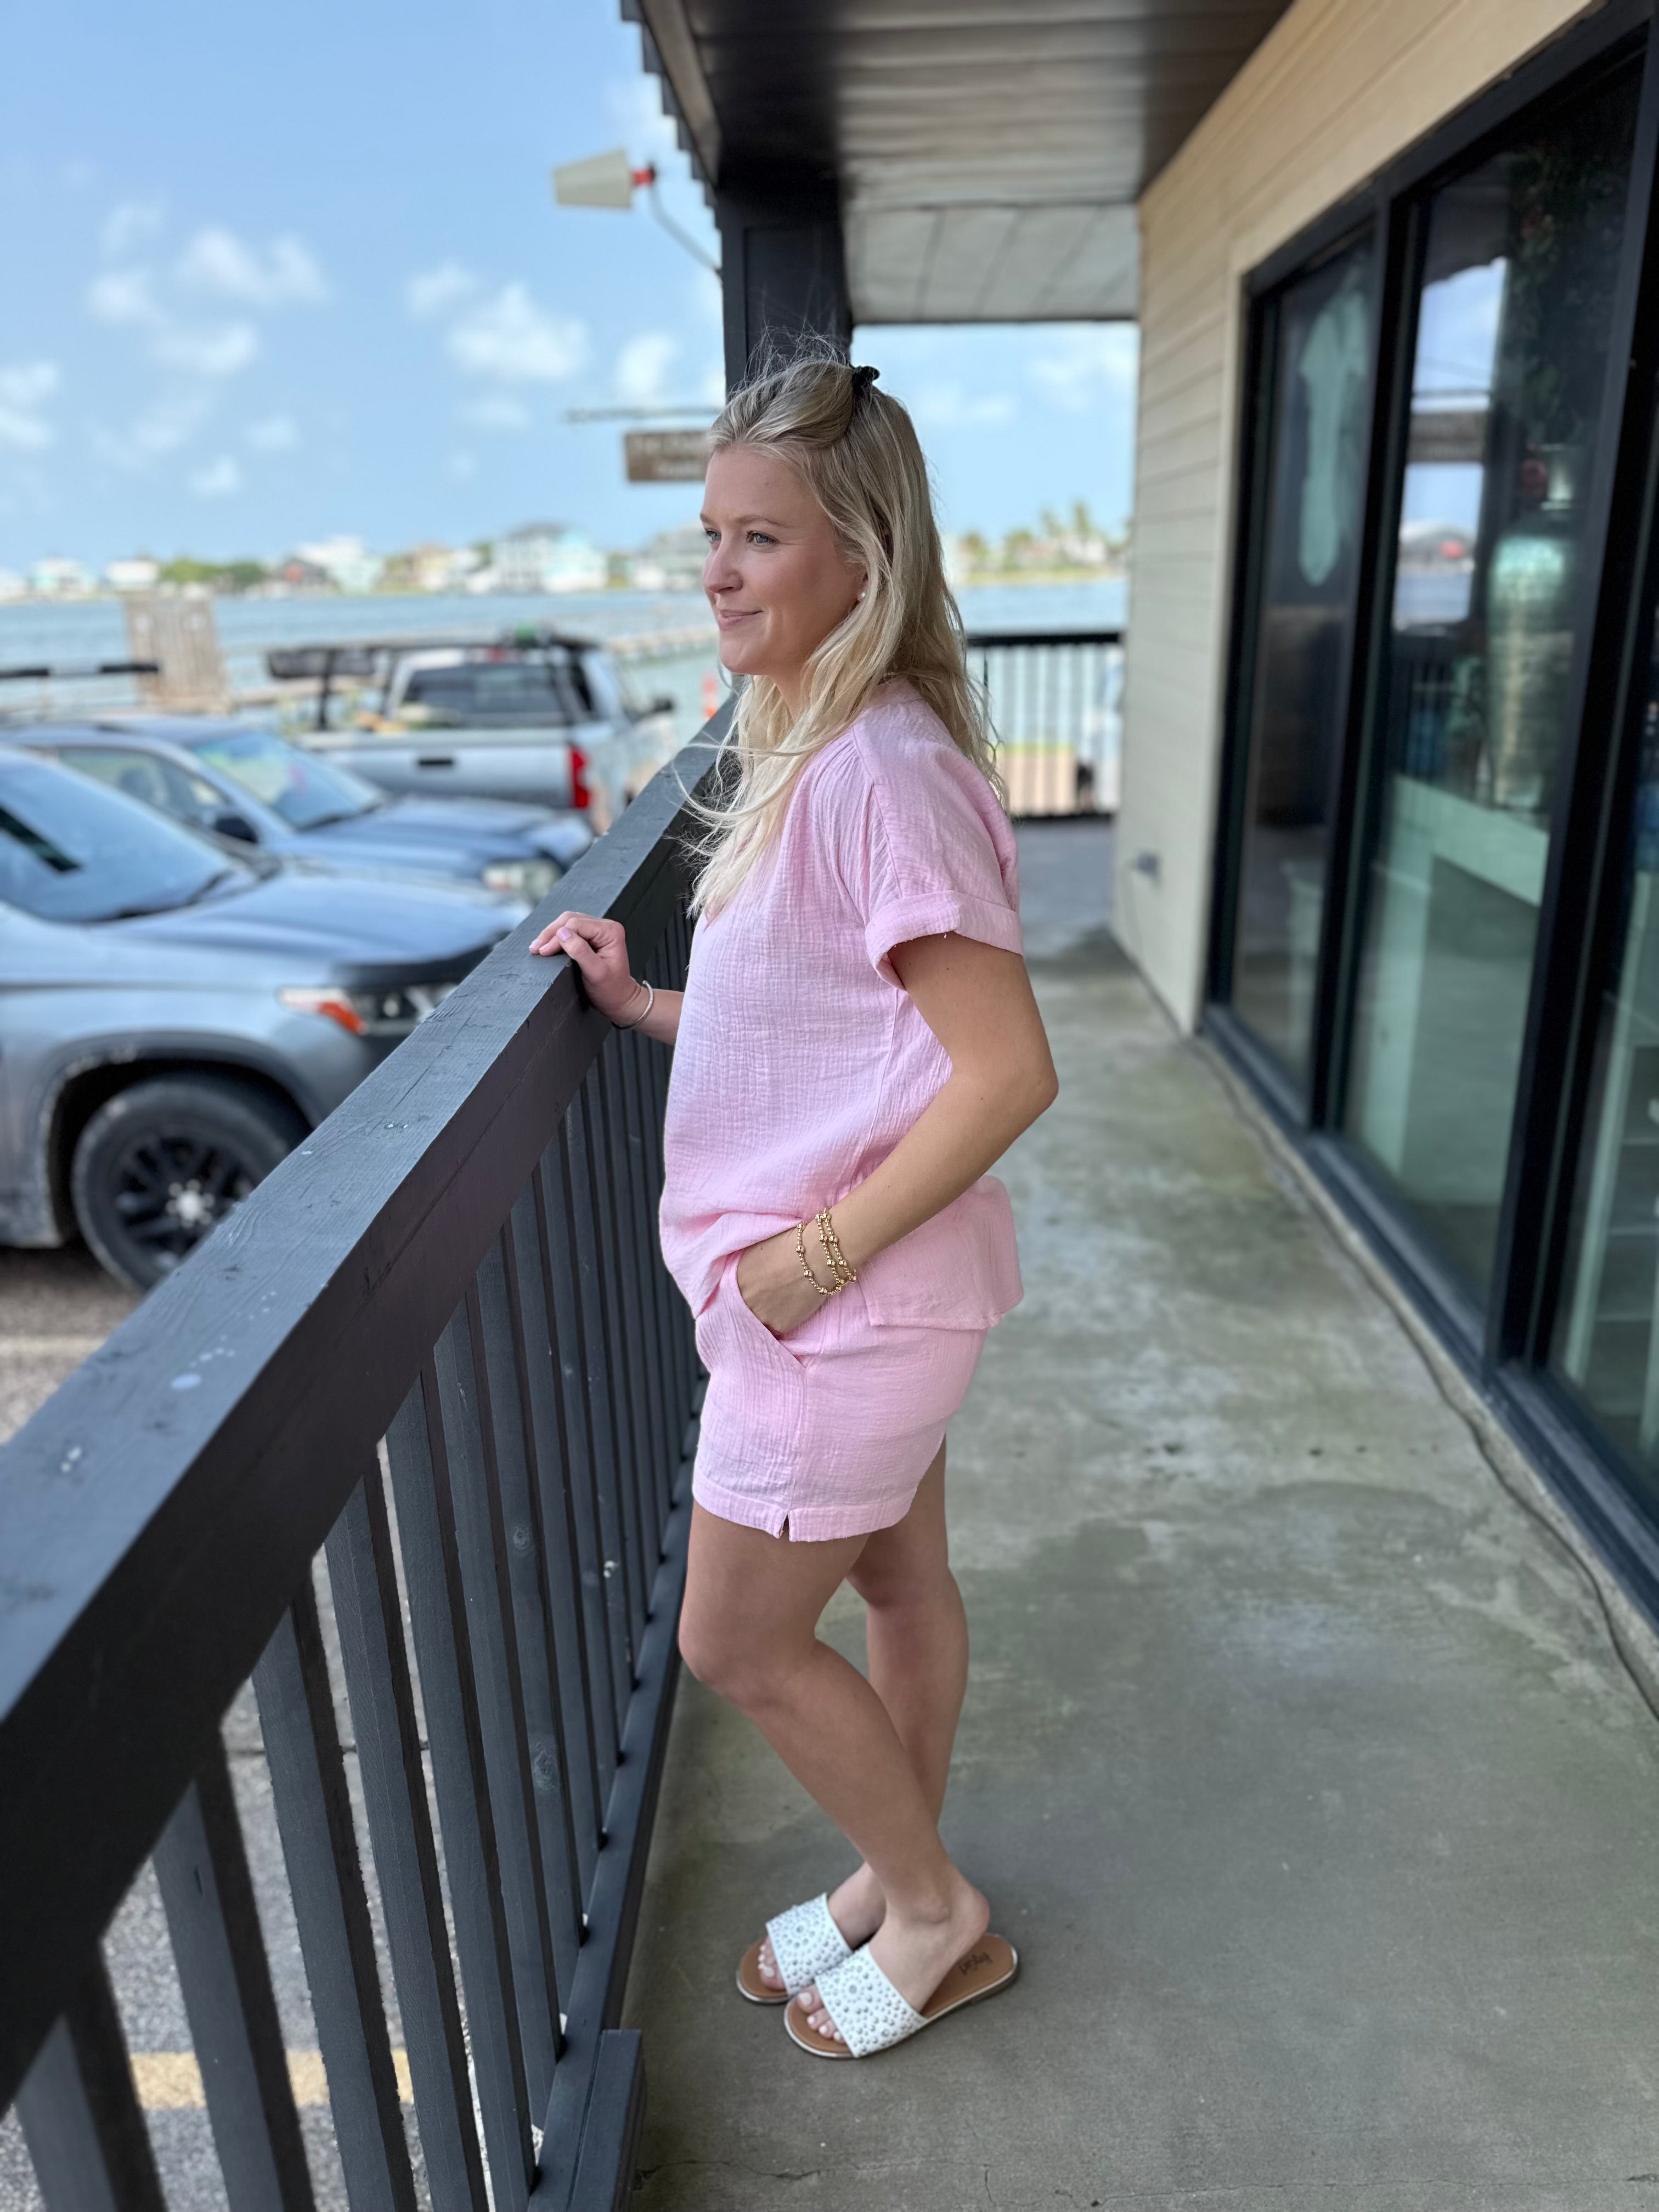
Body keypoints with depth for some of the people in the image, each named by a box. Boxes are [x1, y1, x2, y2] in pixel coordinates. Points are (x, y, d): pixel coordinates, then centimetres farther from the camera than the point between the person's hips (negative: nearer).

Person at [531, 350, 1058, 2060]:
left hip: (852, 1295, -9)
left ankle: (934, 1914, 32)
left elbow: (1008, 1069, -26)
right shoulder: (809, 749, 9)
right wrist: (637, 1000, 3)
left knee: (735, 1644, 8)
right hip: (868, 1287, 9)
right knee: (897, 1587, 23)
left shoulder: (882, 771, -23)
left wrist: (820, 1253, -20)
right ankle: (896, 1886, 46)